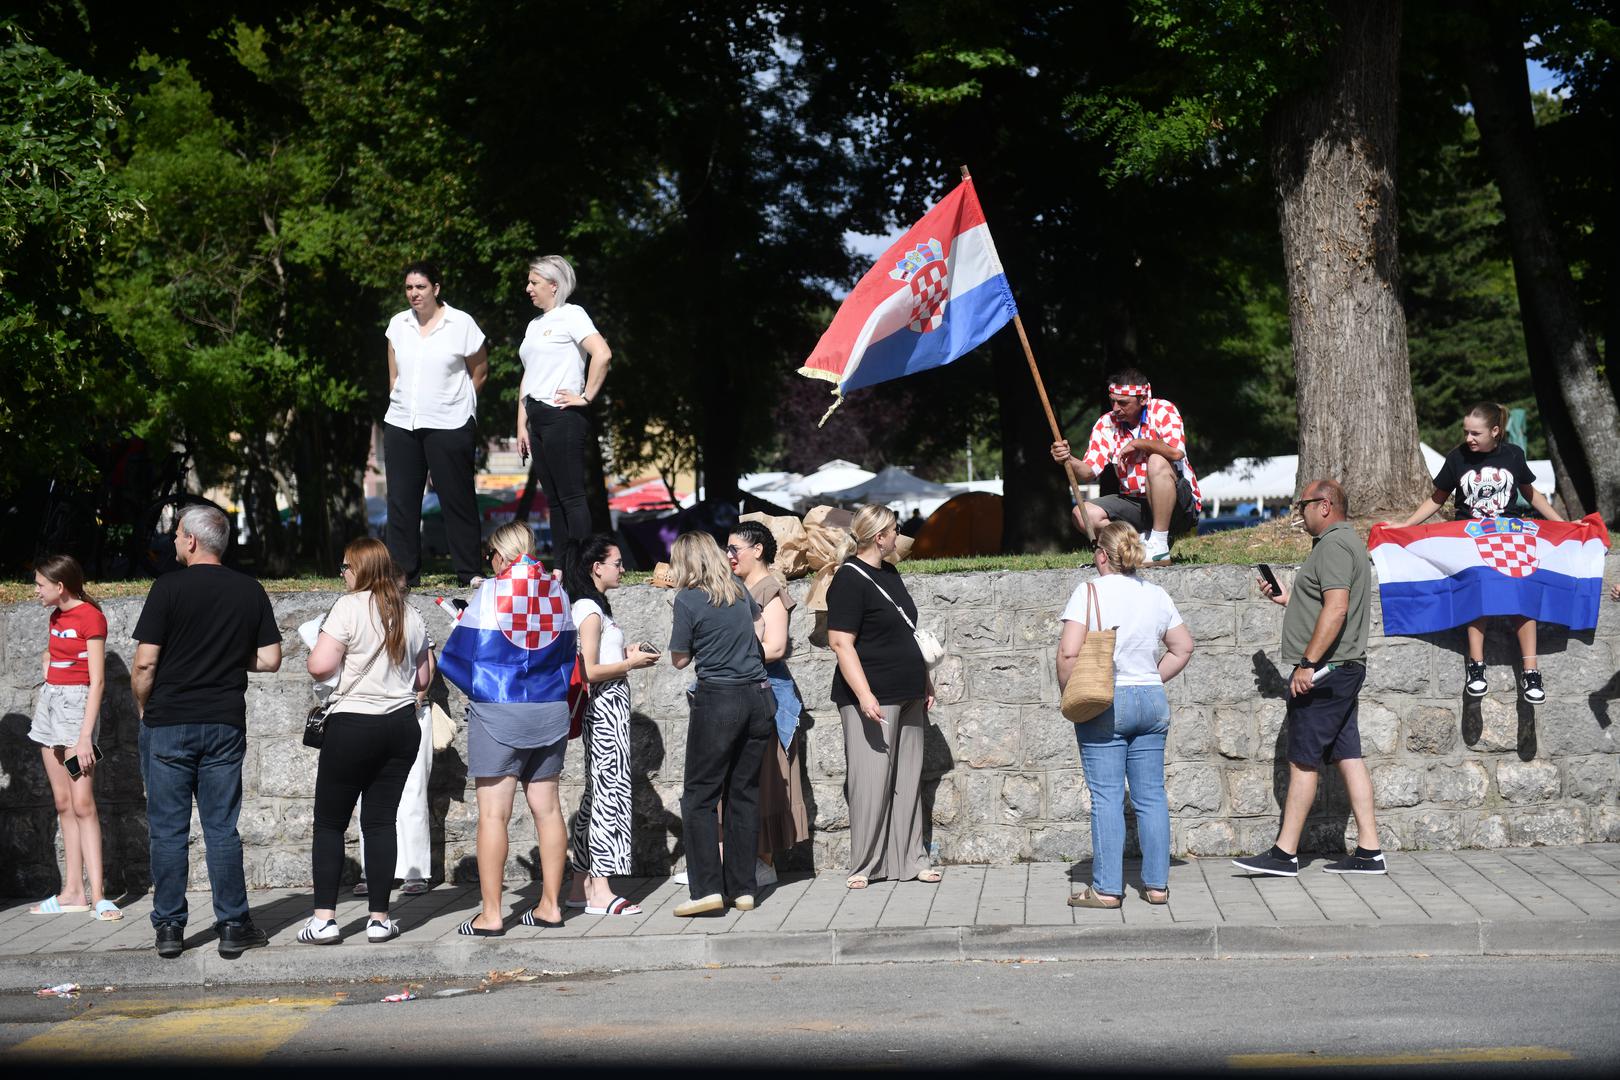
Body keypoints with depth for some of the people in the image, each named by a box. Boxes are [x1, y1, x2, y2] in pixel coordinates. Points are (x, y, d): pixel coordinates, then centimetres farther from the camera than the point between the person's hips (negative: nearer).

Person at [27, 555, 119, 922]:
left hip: (76, 702, -8)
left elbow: (97, 681, -17)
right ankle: (72, 892, 8)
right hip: (50, 700, 8)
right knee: (63, 803, 6)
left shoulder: (90, 617, -12)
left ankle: (97, 895, -17)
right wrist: (47, 663, 12)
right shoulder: (57, 616, 13)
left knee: (82, 803, -14)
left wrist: (85, 736, -22)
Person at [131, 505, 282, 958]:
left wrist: (143, 709, 6)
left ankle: (169, 928, 7)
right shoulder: (251, 591, 4)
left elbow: (145, 662, -10)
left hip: (168, 722, -3)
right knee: (222, 829, 7)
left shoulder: (170, 587, -7)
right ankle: (233, 926, 7)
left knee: (168, 830, 4)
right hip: (226, 725, 3)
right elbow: (270, 659, 5)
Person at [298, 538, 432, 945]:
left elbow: (320, 666, -17)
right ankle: (379, 918, 7)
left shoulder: (348, 607, -10)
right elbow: (423, 679, 15)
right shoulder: (409, 615, 9)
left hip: (353, 725, -5)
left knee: (330, 823, 4)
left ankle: (323, 918, 0)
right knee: (381, 821, 8)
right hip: (402, 725, 5)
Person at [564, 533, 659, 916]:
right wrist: (631, 663, -10)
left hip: (609, 707, 10)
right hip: (605, 706, -10)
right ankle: (600, 891, -8)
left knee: (597, 792, 12)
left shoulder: (594, 607, 17)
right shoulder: (590, 610, -13)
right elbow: (589, 671, -19)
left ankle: (582, 884, 16)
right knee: (610, 791, -9)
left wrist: (627, 654, 11)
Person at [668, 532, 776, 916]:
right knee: (745, 794, 10)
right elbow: (761, 630, 25)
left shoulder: (688, 600, -7)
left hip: (717, 701, -5)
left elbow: (680, 659, -2)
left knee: (700, 797, 2)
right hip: (759, 697, 6)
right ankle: (743, 889, 11)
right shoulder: (739, 589, 10)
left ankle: (708, 888, -6)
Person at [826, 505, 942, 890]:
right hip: (872, 698, -9)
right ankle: (864, 866, 3)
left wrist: (925, 681, 24)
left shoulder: (889, 574, 15)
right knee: (871, 781, -5)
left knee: (907, 779, 10)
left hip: (907, 697, 9)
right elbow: (841, 643, -18)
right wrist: (865, 695, -24)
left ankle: (910, 859, 17)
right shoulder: (849, 580, -12)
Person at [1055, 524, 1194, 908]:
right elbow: (1183, 648, 14)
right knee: (1151, 796, 9)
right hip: (1152, 702, 5)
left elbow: (1068, 652, -16)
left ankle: (1106, 888, 1)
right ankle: (1157, 884, 13)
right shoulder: (1156, 595, 7)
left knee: (1106, 797, -1)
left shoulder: (1090, 592, -9)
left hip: (1105, 704, -5)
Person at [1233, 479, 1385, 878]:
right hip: (1343, 669, 10)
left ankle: (1285, 854, -3)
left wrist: (1307, 663, -24)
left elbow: (1337, 608, -24)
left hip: (1324, 669, -10)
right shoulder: (1347, 542, 20)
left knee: (1303, 760, -6)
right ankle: (1368, 851, 7)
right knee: (1348, 756, 8)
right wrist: (1288, 598, 19)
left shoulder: (1334, 544, -14)